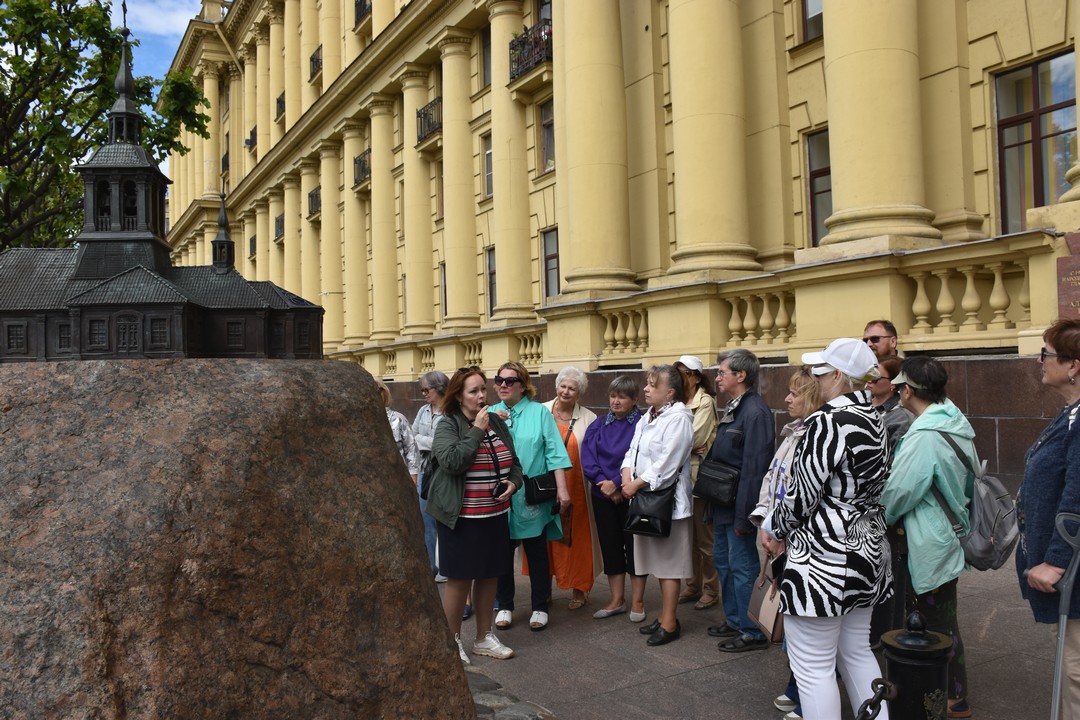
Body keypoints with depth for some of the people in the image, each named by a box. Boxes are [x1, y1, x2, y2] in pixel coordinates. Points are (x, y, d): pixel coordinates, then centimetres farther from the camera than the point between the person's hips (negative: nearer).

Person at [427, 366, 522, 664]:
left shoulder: (497, 422, 8)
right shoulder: (448, 425, -8)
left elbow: (513, 462, 17)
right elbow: (452, 461, -24)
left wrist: (513, 483, -3)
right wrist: (476, 430, -19)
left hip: (495, 515, 6)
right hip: (462, 518, -6)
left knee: (488, 576, 14)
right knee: (460, 579, 3)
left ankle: (484, 637, 30)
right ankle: (452, 640, 20)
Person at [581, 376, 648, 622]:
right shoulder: (598, 426, 7)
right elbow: (587, 458, -1)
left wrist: (617, 484, -19)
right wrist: (603, 483, -15)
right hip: (603, 496, 4)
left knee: (634, 546, 4)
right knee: (610, 546, 10)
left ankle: (637, 601, 17)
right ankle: (617, 600, 21)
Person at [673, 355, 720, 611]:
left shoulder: (705, 402, -8)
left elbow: (695, 438, -18)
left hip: (700, 475, -7)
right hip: (681, 475, 7)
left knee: (705, 538, 2)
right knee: (688, 536, 14)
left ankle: (710, 590, 14)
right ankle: (693, 585, 26)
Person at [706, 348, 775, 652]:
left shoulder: (755, 412, -20)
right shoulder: (733, 408, 11)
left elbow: (753, 468, -24)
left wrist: (743, 515, -24)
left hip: (738, 505, -10)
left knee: (742, 568, 1)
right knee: (723, 561, 19)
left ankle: (752, 633, 15)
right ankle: (734, 621, 33)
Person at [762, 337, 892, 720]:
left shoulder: (828, 421, -19)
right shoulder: (873, 420, 9)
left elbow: (802, 494, -18)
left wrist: (776, 529, 2)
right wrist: (787, 529, 12)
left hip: (824, 559, -10)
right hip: (865, 550, 10)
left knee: (813, 668, 1)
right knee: (857, 653, 21)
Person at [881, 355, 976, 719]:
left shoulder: (924, 437, -25)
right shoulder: (957, 424, 4)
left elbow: (897, 493, -20)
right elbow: (970, 480, 15)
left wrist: (877, 521, 0)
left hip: (929, 545, -9)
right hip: (951, 535, 9)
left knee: (937, 623, 5)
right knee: (942, 619, 19)